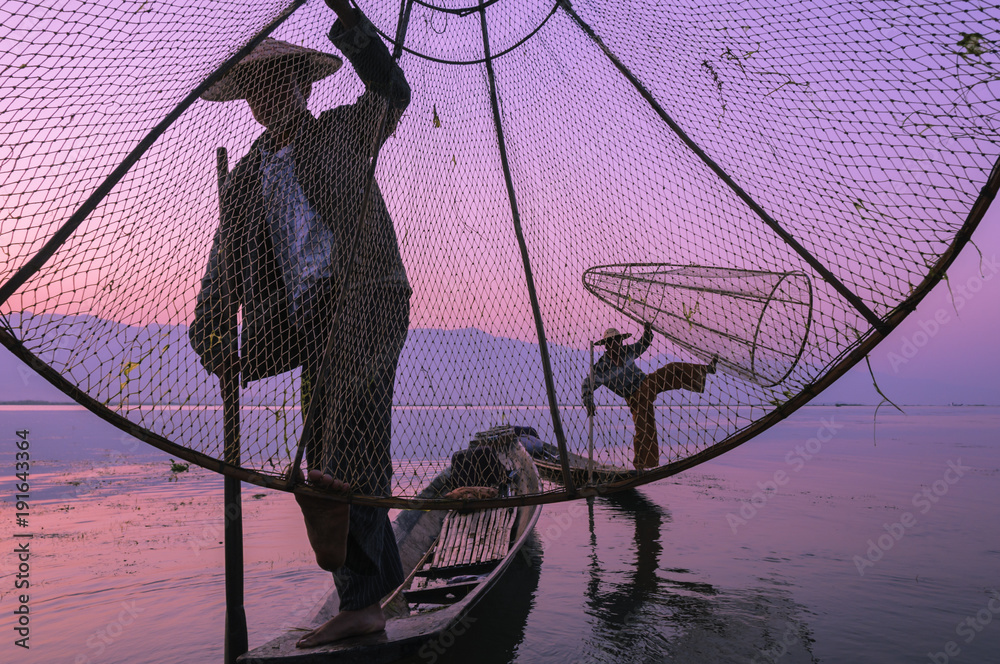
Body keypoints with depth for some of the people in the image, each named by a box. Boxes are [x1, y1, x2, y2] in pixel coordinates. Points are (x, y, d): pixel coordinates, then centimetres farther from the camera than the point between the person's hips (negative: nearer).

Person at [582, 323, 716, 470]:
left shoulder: (625, 351, -1)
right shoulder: (602, 366, -17)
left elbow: (643, 345, 14)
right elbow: (588, 384, -12)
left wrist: (647, 332, -4)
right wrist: (588, 403, -23)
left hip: (647, 383, 6)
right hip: (636, 397, -5)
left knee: (672, 370, -7)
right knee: (644, 429, -10)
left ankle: (707, 369, 6)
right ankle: (639, 464, 4)